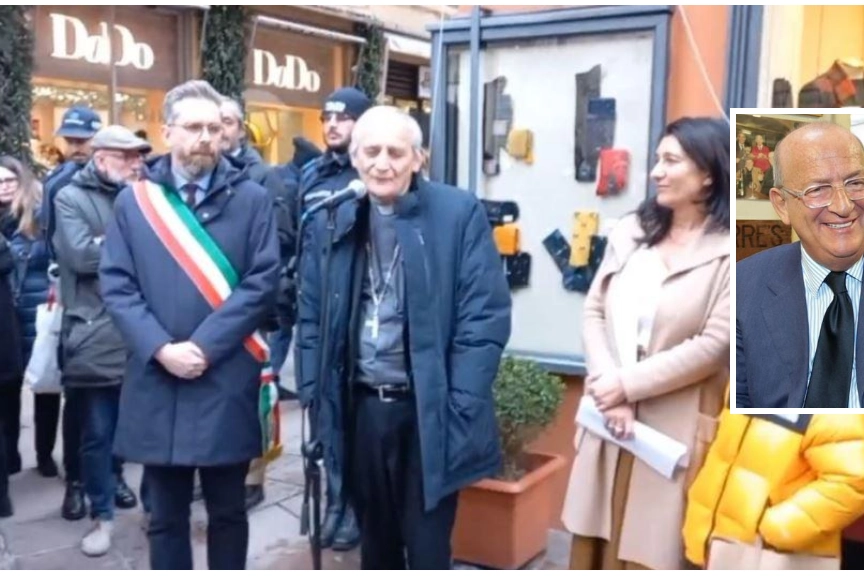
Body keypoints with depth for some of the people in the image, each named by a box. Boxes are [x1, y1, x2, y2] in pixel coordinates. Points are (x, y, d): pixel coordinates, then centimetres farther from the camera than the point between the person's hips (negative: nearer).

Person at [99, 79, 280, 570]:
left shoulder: (252, 199, 1)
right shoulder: (134, 201, 7)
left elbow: (263, 282, -7)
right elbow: (117, 285, 1)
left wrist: (204, 346, -14)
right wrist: (161, 349, -13)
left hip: (228, 384, -1)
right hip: (156, 384, 2)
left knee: (228, 511, 12)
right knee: (166, 516, 13)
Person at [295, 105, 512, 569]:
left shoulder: (460, 213, -7)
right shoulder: (330, 220, 5)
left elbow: (486, 316, -9)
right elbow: (310, 316, 10)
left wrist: (458, 407, -13)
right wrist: (314, 394, 3)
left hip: (429, 413, -4)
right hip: (359, 410, 4)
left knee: (427, 551, 6)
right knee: (376, 543, 20)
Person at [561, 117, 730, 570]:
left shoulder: (733, 250, -8)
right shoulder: (631, 231, 10)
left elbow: (714, 345, -14)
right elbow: (594, 312, 4)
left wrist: (627, 384, -13)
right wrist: (606, 386, -11)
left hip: (674, 429, -5)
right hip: (611, 414, 5)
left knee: (652, 548, 5)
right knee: (597, 541, 16)